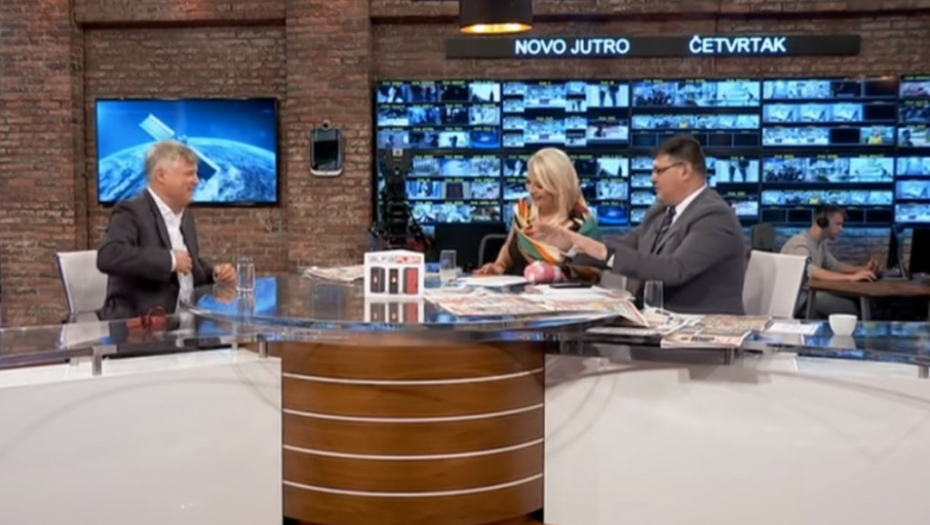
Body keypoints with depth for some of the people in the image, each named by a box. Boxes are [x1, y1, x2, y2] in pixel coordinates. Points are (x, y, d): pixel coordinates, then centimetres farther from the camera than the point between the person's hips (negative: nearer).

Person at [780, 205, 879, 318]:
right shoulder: (800, 243, -19)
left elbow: (834, 265, 20)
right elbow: (810, 271, -36)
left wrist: (863, 269, 1)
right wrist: (851, 277, -40)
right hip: (794, 299, -9)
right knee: (852, 307, -20)